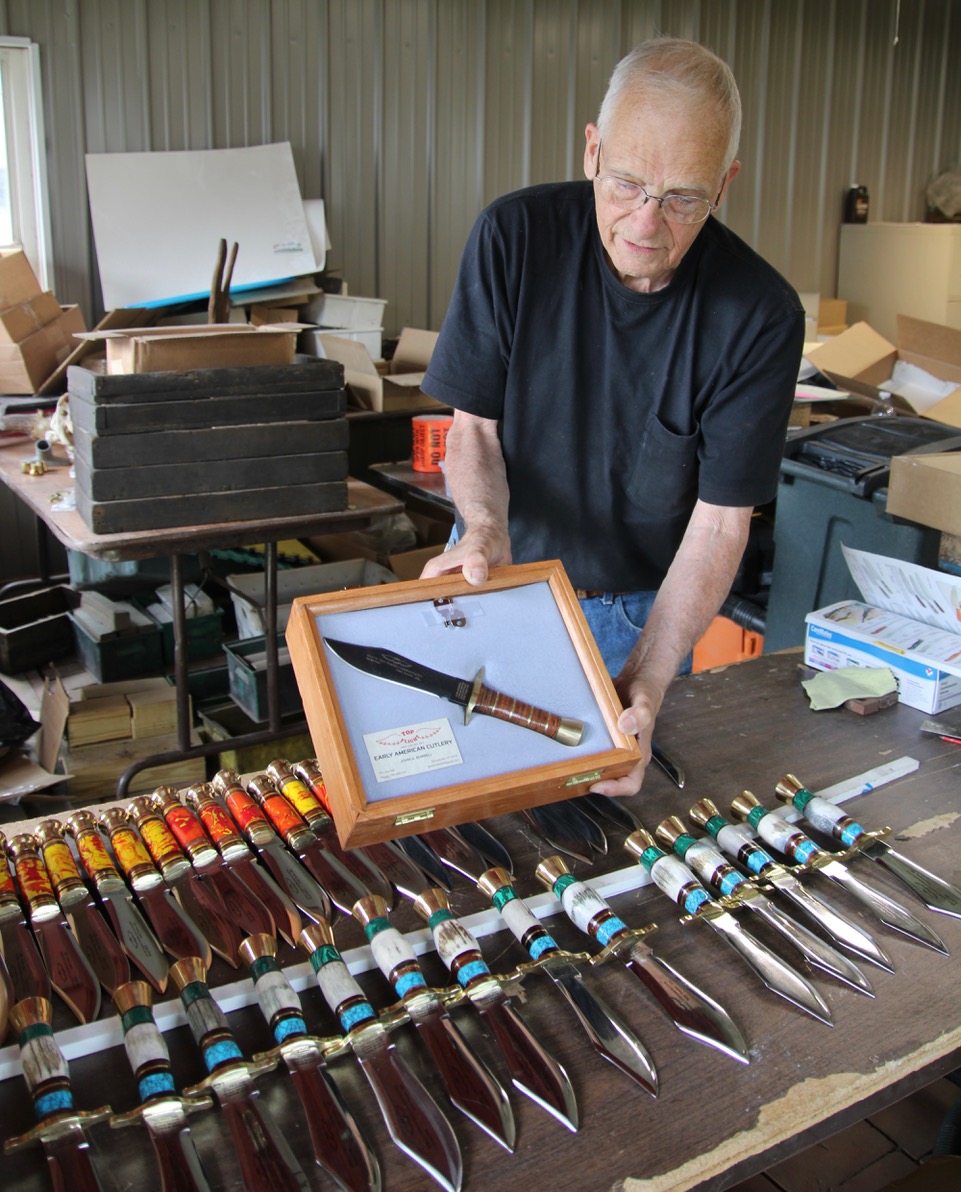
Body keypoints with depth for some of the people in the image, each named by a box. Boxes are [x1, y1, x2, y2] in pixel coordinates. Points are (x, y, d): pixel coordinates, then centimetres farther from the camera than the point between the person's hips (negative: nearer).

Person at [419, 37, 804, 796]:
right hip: (500, 573, 1)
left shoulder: (761, 317, -20)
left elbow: (721, 519, -18)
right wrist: (485, 528, -32)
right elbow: (474, 423, -10)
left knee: (615, 815, 12)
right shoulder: (515, 236, -17)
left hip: (641, 607, 0)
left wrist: (647, 680, -27)